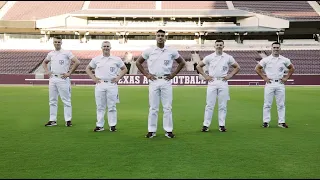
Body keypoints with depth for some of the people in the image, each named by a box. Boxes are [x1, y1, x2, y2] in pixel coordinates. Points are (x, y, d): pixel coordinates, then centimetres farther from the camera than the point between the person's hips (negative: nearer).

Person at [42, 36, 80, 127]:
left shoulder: (67, 53, -3)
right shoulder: (51, 54, 13)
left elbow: (77, 62, -11)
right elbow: (44, 62, 30)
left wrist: (69, 73, -11)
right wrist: (47, 71, 13)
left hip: (63, 79, -6)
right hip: (52, 79, 6)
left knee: (66, 100, -4)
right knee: (52, 100, 8)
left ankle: (68, 120, 1)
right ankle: (52, 120, 15)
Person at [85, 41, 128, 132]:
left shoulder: (116, 59, 5)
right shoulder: (96, 59, 8)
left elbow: (124, 69, 13)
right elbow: (88, 69, 17)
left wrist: (118, 78, 2)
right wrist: (93, 78, 4)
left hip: (112, 84, -1)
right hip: (100, 84, 1)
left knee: (112, 106, 1)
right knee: (100, 106, 4)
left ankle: (112, 125, 9)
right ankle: (99, 125, 11)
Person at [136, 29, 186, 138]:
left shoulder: (172, 52, 4)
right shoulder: (149, 51, 4)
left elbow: (182, 62, 14)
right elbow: (138, 62, 13)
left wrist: (173, 74, 5)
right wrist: (146, 74, 4)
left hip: (166, 81, 0)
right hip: (153, 81, 0)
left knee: (167, 107, 1)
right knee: (153, 107, 3)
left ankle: (168, 130, 9)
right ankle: (151, 130, 10)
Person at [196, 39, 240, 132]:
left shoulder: (228, 57, 6)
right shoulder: (209, 57, 5)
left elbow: (237, 67, 15)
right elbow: (198, 66, 11)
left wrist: (230, 75, 3)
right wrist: (205, 76, 3)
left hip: (223, 82, 1)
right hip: (212, 82, -1)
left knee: (223, 105, 3)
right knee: (209, 105, -2)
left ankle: (222, 125, 11)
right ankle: (206, 125, 1)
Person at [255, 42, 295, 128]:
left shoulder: (285, 60, 6)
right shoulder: (266, 59, 1)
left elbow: (292, 68, 19)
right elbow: (257, 68, 5)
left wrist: (286, 77, 8)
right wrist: (264, 77, -1)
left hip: (280, 84, 2)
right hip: (269, 83, -1)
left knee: (281, 104, 3)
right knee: (267, 104, 0)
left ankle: (281, 122, 10)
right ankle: (266, 121, 6)